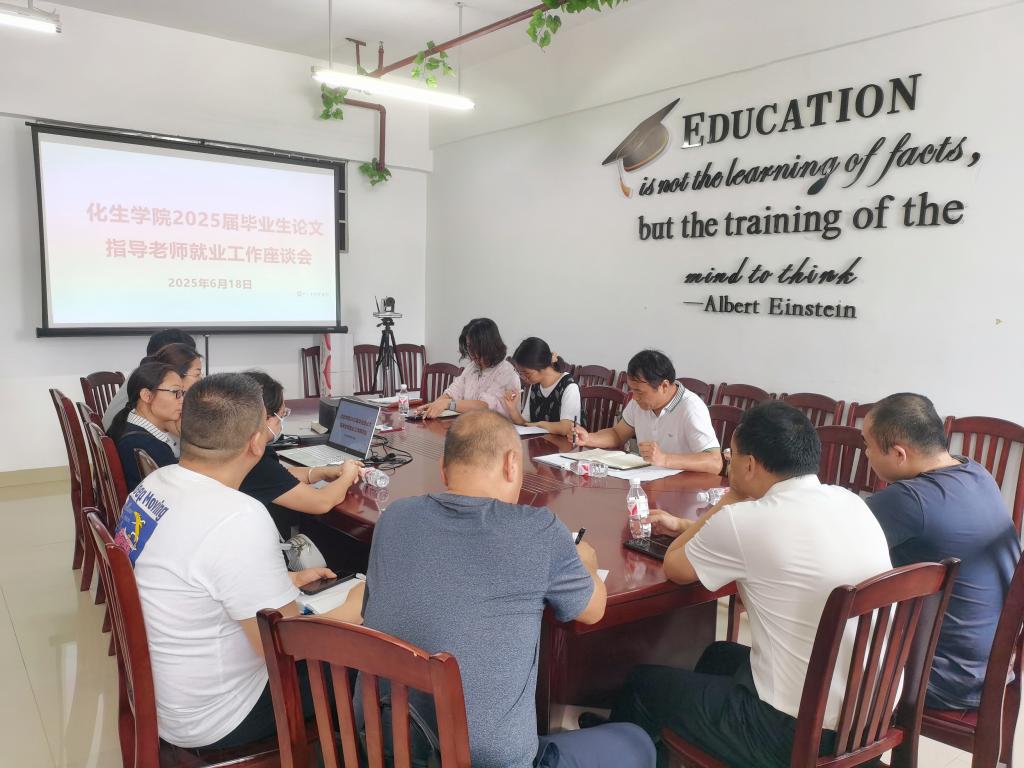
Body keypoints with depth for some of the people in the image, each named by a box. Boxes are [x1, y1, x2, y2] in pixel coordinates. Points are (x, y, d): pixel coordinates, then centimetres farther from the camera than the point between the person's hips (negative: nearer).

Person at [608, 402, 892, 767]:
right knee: (720, 655, 32)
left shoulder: (743, 520, -22)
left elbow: (675, 567, -2)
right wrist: (684, 526, 25)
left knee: (644, 682, 16)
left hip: (796, 731, -7)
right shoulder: (851, 502, 1)